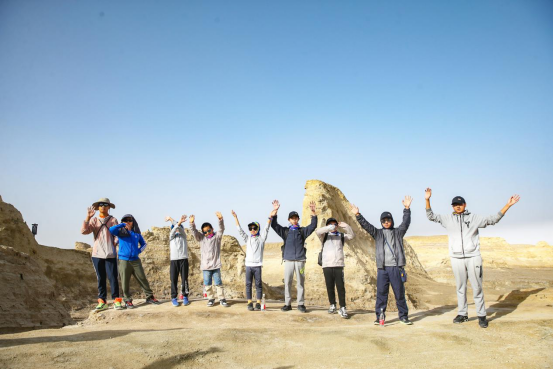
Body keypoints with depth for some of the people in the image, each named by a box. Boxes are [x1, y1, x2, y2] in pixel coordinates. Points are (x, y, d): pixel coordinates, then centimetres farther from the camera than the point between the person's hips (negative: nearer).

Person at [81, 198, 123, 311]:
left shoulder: (113, 220, 6)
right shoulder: (94, 220, 9)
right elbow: (84, 231, -5)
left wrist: (114, 243, -14)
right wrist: (88, 217, -14)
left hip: (110, 254, -2)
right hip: (97, 254, 2)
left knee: (113, 277, -5)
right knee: (100, 278, 7)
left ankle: (116, 300, 1)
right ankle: (102, 301, 13)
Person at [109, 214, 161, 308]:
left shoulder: (137, 233, 10)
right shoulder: (121, 232, 2)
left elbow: (144, 243, 21)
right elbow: (111, 230, -19)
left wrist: (139, 250, 3)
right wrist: (122, 225, -12)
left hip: (135, 260, 2)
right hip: (124, 260, -2)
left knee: (143, 279, 3)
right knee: (125, 282, 1)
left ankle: (149, 297, 12)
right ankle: (128, 301, 12)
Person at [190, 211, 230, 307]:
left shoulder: (217, 236, 1)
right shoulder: (201, 238, 6)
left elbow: (221, 229, -15)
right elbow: (194, 231, -7)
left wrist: (220, 219, -34)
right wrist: (192, 223, -26)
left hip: (216, 265, -2)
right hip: (205, 266, 2)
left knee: (218, 283, 4)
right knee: (207, 284, 9)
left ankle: (222, 299, 13)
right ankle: (211, 299, 22)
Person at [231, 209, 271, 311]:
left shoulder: (261, 238, 6)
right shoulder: (247, 238, 13)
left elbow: (266, 228, -3)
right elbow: (240, 230, 8)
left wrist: (270, 217, -15)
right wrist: (235, 218, 0)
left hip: (257, 265, -2)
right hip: (248, 265, 2)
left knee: (258, 284, 0)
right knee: (248, 284, 3)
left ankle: (258, 303, 6)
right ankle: (250, 303, 9)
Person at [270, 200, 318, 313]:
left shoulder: (303, 231, 10)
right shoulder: (285, 231, 10)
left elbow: (313, 225, -2)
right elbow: (274, 224, 0)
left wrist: (313, 212, -13)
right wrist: (274, 211, -12)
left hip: (300, 260, 0)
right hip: (288, 260, 0)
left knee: (300, 283, 2)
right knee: (287, 283, 1)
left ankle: (301, 304, 8)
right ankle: (287, 304, 8)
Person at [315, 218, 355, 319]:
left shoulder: (341, 236, 15)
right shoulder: (324, 236, 10)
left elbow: (351, 236, 2)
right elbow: (317, 231, -9)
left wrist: (345, 226, -11)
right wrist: (330, 228, -18)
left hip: (339, 266, 0)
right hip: (327, 266, 0)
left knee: (340, 287, -7)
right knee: (330, 287, 5)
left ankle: (342, 308, -6)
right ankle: (332, 305, 20)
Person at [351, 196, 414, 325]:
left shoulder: (398, 232, 12)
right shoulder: (377, 233, 13)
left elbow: (406, 222, -2)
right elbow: (366, 225, 2)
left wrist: (407, 208, -15)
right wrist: (358, 215, -13)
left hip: (396, 267, 0)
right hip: (382, 268, 1)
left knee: (400, 293, 4)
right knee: (381, 293, 1)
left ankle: (403, 316, 13)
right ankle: (379, 316, 6)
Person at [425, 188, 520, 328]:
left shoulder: (474, 218, 5)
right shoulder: (448, 218, 8)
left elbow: (493, 219, 3)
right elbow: (431, 216, 6)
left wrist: (508, 205, -3)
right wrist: (427, 200, -6)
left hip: (473, 257, -2)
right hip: (456, 258, 2)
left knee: (477, 287, 0)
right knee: (460, 287, 9)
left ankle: (481, 315, 8)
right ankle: (462, 314, 18)